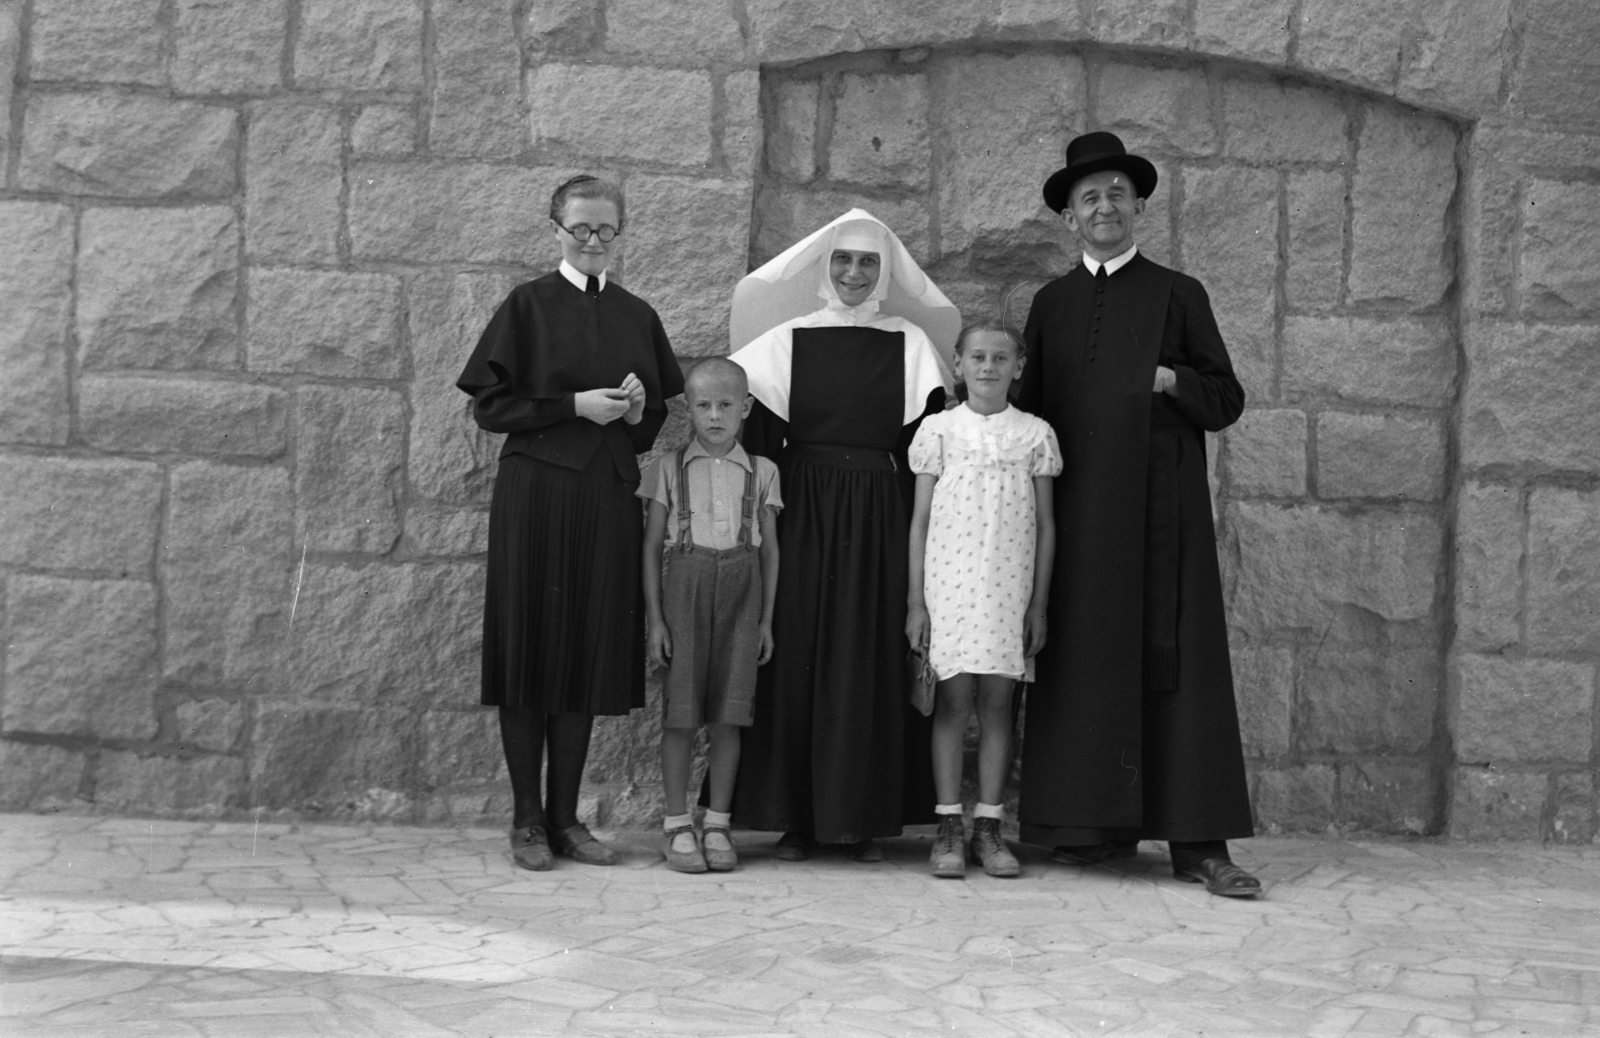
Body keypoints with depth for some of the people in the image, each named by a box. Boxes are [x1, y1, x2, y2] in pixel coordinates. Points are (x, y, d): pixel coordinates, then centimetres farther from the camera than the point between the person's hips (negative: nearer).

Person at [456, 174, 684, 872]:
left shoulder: (637, 317, 13)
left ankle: (566, 816, 15)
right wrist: (575, 406, -13)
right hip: (534, 493, -4)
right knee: (531, 650, -1)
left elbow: (660, 419, 18)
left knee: (589, 653, 6)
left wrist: (638, 411, -5)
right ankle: (527, 819, 9)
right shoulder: (527, 305, 1)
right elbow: (489, 404, -4)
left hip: (607, 499, 4)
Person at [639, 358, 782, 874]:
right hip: (686, 584, -1)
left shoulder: (761, 472, 8)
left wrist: (767, 619, 5)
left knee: (727, 714, 1)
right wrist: (655, 618, -3)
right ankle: (677, 825, 8)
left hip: (740, 589, 1)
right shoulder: (670, 468, 5)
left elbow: (770, 550, 10)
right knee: (681, 712, -1)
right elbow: (651, 546, 4)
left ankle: (717, 824, 10)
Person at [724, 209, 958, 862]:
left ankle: (864, 819, 8)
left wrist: (918, 532, -6)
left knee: (872, 659, 0)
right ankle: (795, 818, 6)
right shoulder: (786, 338, 6)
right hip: (802, 514, 0)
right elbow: (760, 439, 3)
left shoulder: (910, 342, 7)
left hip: (880, 521, 0)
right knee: (796, 655, -1)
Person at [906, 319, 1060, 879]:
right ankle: (949, 828, 5)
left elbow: (1045, 524, 8)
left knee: (998, 700, 2)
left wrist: (1039, 603, 3)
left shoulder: (1035, 434, 7)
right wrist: (915, 600, 1)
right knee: (953, 697, -2)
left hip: (1010, 585, 1)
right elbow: (920, 519, 5)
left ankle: (988, 827, 9)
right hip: (950, 581, -1)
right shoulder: (938, 428, 5)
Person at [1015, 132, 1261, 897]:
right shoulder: (1050, 303, 15)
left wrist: (1172, 381, -12)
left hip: (1160, 508, -2)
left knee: (1177, 660, -6)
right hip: (1077, 510, 2)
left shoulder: (1177, 295, 8)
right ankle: (1096, 822, 10)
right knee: (1084, 659, 1)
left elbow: (1227, 400, 7)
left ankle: (1197, 842, -5)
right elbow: (1030, 405, 17)